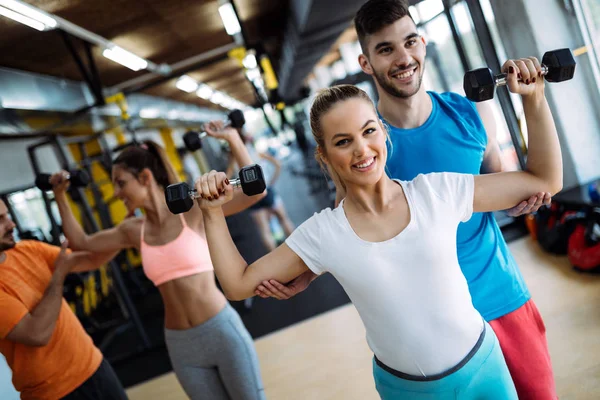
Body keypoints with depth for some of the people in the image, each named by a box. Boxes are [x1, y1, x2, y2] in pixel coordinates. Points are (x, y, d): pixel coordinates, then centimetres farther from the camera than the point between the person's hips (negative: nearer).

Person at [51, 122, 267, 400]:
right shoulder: (134, 231, 6)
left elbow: (256, 191, -17)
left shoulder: (194, 211, -8)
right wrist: (59, 197, 18)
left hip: (222, 332, -4)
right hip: (180, 345, 4)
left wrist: (232, 138, -18)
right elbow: (81, 242, 21)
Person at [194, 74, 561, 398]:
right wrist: (213, 213, -11)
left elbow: (544, 181, -6)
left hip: (482, 366, 1)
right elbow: (240, 284, -5)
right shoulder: (322, 234, -13)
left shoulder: (436, 192, -13)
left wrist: (534, 99, -14)